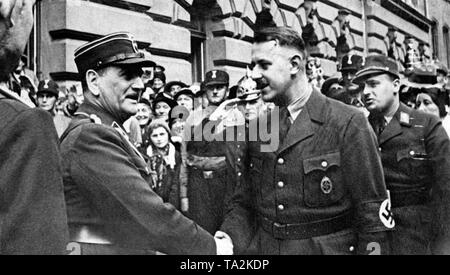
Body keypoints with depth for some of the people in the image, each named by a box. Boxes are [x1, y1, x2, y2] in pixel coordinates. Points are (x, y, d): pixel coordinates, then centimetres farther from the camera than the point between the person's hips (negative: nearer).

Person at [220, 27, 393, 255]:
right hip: (263, 248, 5)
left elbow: (372, 213, -12)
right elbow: (244, 202, 6)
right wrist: (229, 237, -9)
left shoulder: (349, 124, -13)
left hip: (329, 248, -4)